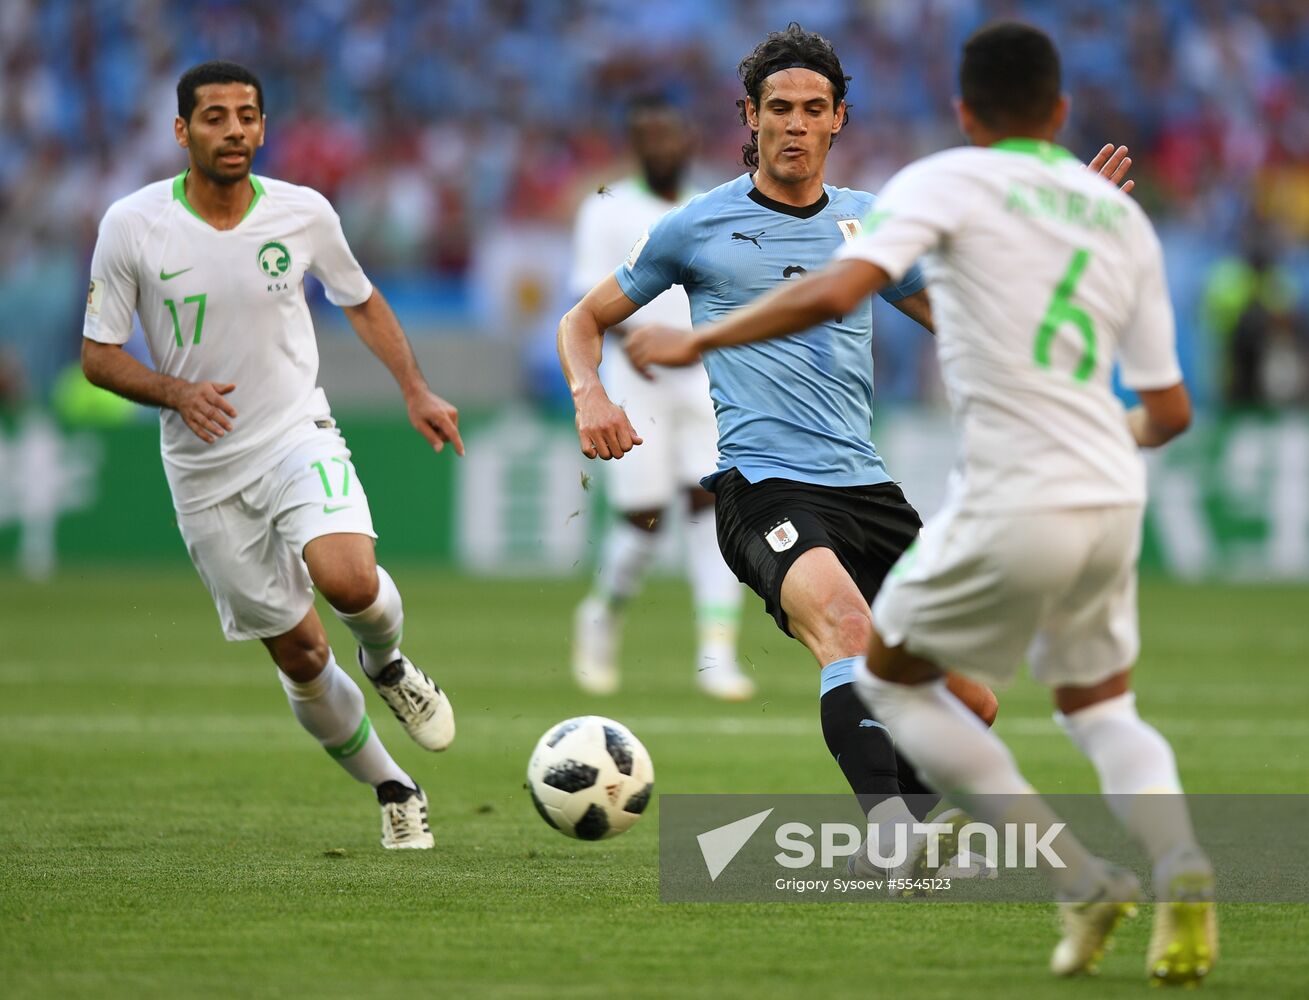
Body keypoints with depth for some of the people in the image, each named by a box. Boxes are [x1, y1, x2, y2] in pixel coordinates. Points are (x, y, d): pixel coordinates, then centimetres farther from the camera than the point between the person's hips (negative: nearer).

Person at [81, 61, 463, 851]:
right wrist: (176, 392, -22)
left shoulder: (304, 213, -5)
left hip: (298, 437, 0)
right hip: (206, 471, 0)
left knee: (350, 580, -30)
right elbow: (99, 355, -4)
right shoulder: (133, 227, -10)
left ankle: (388, 664, 6)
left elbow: (361, 300, 14)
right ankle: (395, 792, 25)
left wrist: (416, 390, 4)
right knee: (300, 659, 4)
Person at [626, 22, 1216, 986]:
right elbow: (1169, 410, 15)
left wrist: (700, 340, -7)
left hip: (1014, 505, -5)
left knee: (891, 677, 17)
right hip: (1113, 502, 5)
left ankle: (1083, 881, 4)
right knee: (1100, 707, 25)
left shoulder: (948, 183, -2)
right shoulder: (1122, 215, 14)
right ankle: (1180, 865, -8)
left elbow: (835, 292, -18)